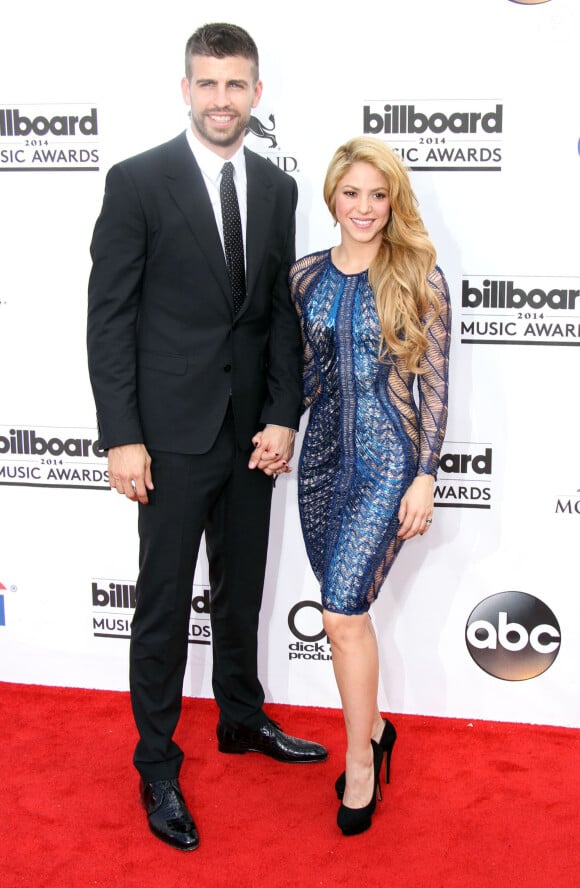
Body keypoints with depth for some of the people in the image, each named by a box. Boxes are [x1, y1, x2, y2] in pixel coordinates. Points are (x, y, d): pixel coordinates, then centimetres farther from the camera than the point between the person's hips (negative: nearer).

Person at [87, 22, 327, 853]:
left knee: (242, 590, 19)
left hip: (252, 432, 5)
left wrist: (284, 416, -2)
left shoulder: (278, 188, 6)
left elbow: (282, 310, 7)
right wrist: (122, 436, -13)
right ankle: (157, 765, 22)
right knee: (164, 603, 6)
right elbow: (108, 316, -9)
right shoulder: (138, 182, -8)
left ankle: (242, 718, 40)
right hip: (172, 432, -4)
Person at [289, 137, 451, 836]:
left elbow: (434, 384, -6)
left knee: (341, 611, -11)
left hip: (388, 461, -5)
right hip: (324, 456, 5)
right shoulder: (305, 276, 6)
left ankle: (360, 766, 8)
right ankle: (373, 729, 35)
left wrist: (425, 477, -10)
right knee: (346, 611, 13)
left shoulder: (419, 277, -5)